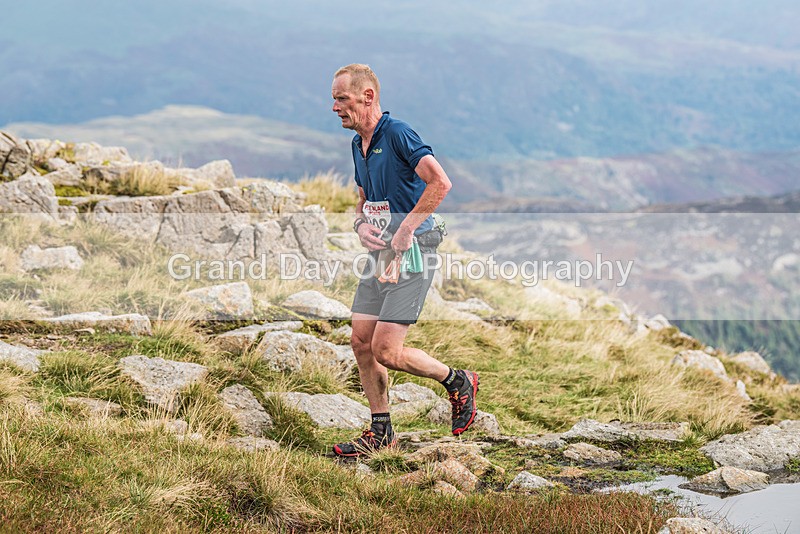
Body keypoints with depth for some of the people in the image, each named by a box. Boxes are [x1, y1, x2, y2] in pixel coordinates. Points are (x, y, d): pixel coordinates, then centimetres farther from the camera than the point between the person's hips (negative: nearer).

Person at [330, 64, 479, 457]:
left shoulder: (397, 133, -14)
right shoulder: (358, 144, 14)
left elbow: (440, 182, -25)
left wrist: (406, 228, -22)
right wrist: (361, 224, 4)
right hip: (380, 252, 9)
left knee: (386, 350, -12)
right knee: (361, 342, 5)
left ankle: (458, 382, 11)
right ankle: (380, 432, 15)